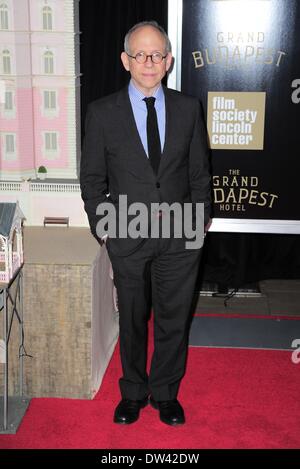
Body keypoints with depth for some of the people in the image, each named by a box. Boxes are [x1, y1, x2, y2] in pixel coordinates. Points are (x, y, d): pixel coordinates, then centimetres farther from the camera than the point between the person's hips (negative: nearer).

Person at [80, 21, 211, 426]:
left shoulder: (188, 108, 2)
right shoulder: (102, 112, -2)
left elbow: (200, 171, 8)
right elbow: (92, 177, 2)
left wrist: (200, 217, 2)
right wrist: (101, 224, -4)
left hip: (180, 235, 1)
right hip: (127, 236, -1)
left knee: (173, 318, 12)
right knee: (132, 319, 14)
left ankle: (165, 393, 32)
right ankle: (133, 392, 34)